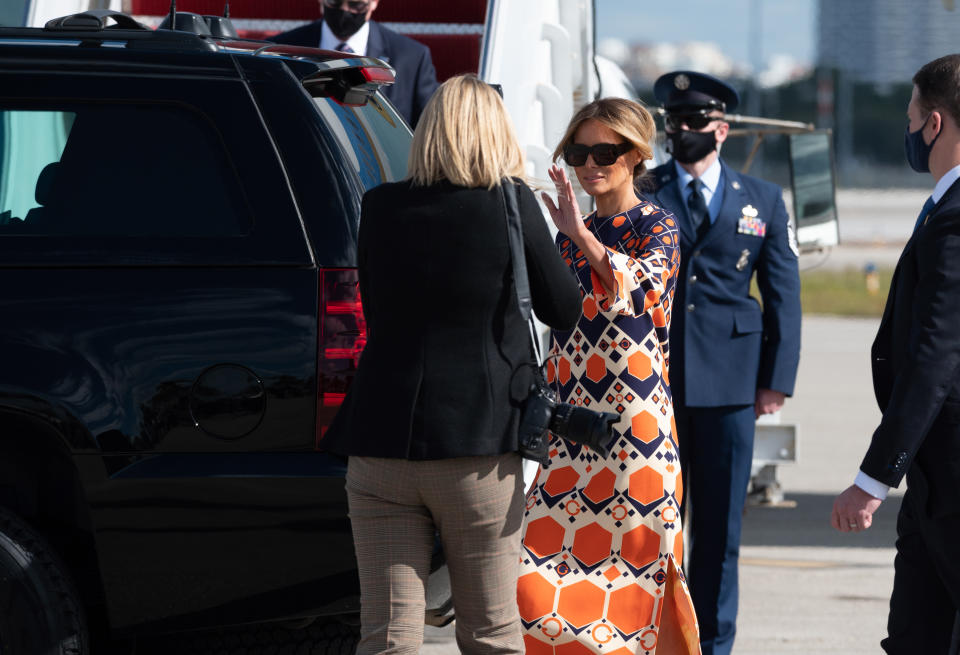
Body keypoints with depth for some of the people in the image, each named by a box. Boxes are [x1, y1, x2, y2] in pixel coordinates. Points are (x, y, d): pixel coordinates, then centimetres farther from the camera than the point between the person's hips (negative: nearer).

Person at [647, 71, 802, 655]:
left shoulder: (763, 201, 10)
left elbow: (783, 295, 9)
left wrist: (777, 379, 2)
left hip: (728, 384, 1)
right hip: (650, 382, -1)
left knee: (720, 522, 4)